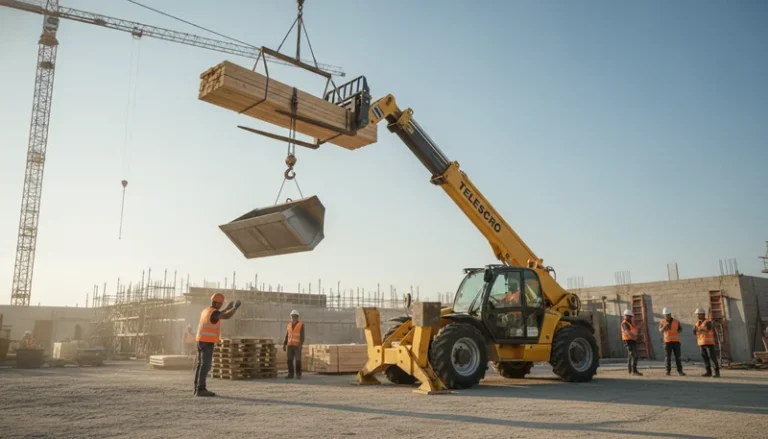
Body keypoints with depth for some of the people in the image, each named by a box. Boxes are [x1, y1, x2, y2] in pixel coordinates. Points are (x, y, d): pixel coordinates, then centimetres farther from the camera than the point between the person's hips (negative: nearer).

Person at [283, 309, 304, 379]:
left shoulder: (301, 325, -4)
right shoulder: (289, 325, 11)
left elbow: (302, 336, -10)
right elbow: (287, 336, 12)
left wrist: (300, 345, -21)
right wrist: (284, 345, 4)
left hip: (297, 346, -4)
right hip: (290, 346, 4)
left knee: (297, 360, -6)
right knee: (290, 360, 1)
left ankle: (298, 375, 2)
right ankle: (290, 374, 7)